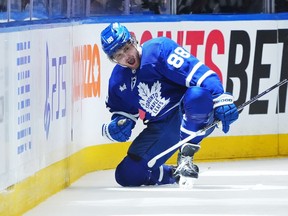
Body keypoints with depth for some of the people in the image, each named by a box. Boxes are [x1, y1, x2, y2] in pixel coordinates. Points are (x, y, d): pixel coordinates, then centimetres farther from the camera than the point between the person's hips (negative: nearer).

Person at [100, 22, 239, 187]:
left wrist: (220, 99, -39)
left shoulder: (159, 49, -17)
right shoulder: (118, 80, 5)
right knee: (127, 175, -4)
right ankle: (175, 174, 23)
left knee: (197, 95, -42)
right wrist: (115, 128, -4)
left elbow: (196, 73, -27)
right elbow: (123, 112, 20)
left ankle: (186, 156, -25)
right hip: (161, 127, 7)